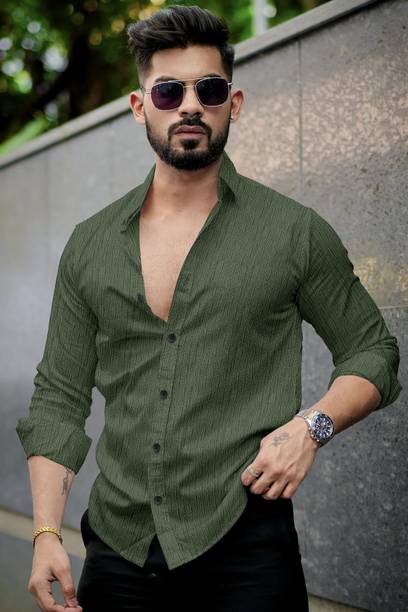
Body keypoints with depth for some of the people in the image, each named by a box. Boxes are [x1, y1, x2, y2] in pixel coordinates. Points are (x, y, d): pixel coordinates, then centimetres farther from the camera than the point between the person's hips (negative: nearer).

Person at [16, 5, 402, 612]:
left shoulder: (296, 232, 0)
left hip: (244, 545, -3)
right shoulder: (90, 245, 8)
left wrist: (311, 426, -12)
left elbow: (373, 351, 7)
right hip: (118, 549, 3)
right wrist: (46, 533, 0)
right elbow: (58, 397, 9)